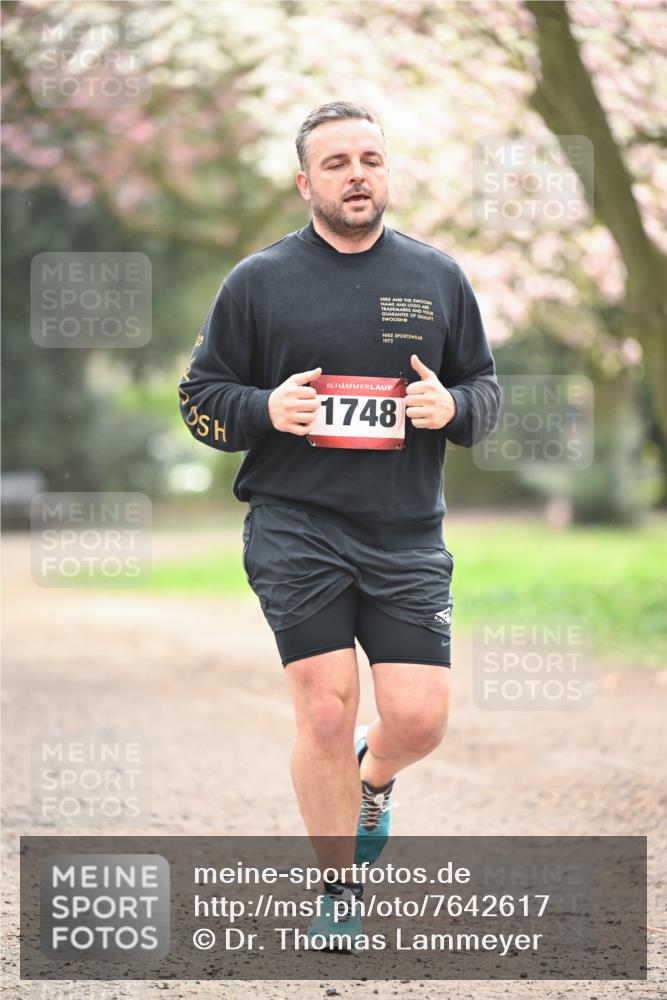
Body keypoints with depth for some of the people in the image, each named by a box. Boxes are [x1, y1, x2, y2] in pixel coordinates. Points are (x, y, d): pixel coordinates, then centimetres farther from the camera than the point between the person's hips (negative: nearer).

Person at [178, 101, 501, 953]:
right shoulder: (258, 281, 3)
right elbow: (199, 397, 8)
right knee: (324, 712, -7)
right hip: (295, 530, -2)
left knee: (418, 718, -5)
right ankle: (339, 885, 13)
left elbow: (486, 389, 17)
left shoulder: (438, 277, 10)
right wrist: (267, 409, -12)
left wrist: (452, 406, -6)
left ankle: (373, 778, 32)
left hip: (407, 535, 2)